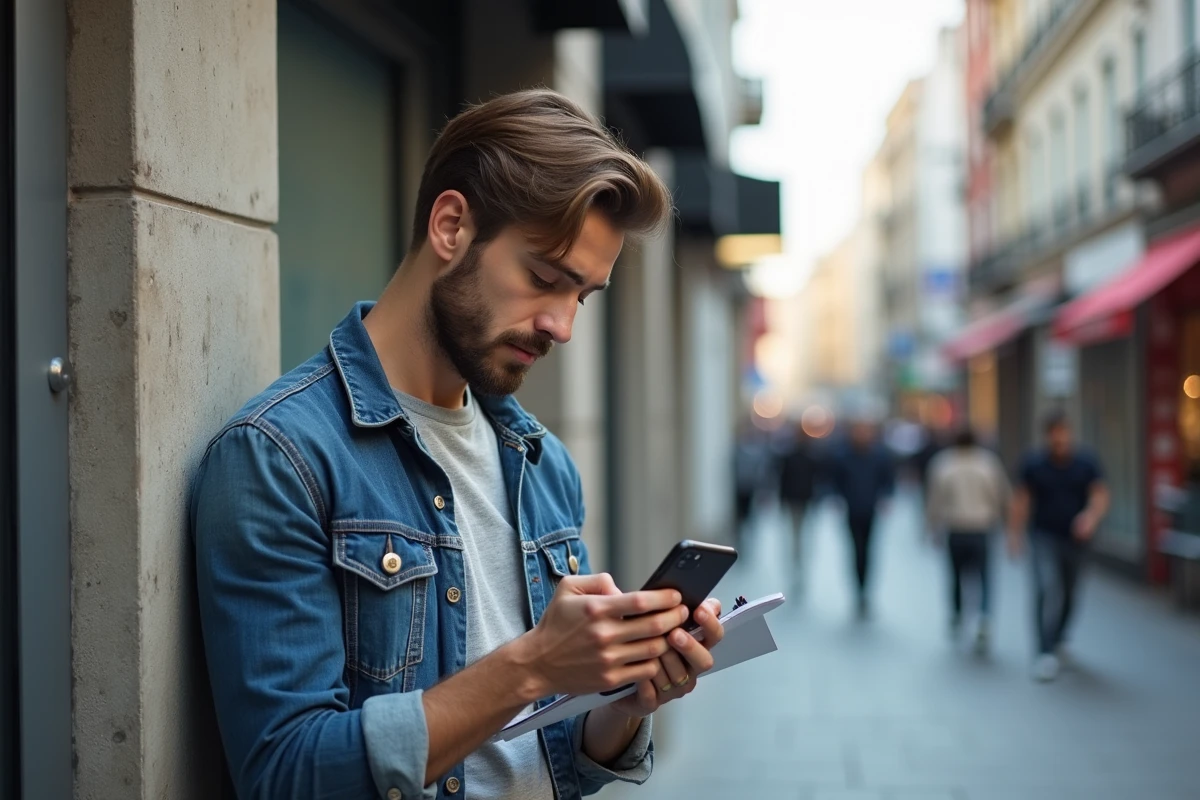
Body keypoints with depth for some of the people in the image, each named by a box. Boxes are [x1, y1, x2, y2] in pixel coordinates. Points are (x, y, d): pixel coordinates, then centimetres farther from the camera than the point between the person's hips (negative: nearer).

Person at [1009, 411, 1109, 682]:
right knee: (1048, 589, -18)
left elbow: (1100, 495, -6)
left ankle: (1057, 641, 38)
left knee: (1068, 595, 14)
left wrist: (1091, 517, -26)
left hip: (1076, 538, 2)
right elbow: (1022, 499, 1)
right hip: (1045, 537, -2)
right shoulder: (1033, 464, -4)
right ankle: (1046, 653, -18)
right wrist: (1015, 533, -2)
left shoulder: (1086, 463, -2)